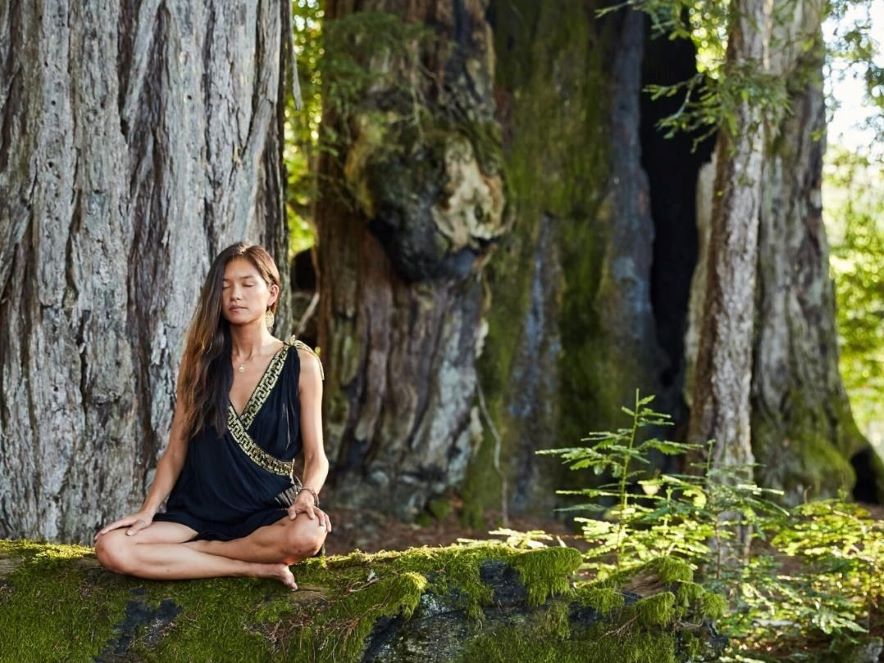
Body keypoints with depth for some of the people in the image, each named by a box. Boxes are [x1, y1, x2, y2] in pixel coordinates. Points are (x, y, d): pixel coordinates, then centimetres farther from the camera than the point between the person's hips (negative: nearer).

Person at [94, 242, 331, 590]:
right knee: (110, 547, -24)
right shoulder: (199, 360, 8)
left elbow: (315, 455, 2)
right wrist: (148, 510, -4)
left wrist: (307, 495, -19)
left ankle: (184, 553, -16)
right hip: (198, 513, 2)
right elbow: (176, 450, 9)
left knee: (307, 534, -39)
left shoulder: (300, 363, 2)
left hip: (269, 514, -2)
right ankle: (253, 567, -20)